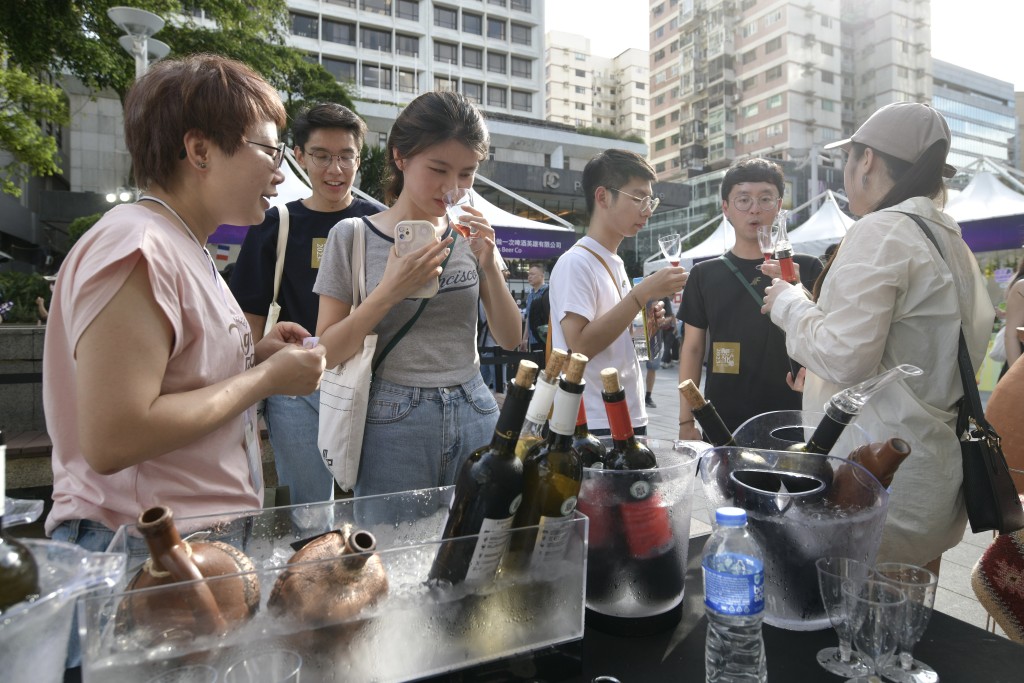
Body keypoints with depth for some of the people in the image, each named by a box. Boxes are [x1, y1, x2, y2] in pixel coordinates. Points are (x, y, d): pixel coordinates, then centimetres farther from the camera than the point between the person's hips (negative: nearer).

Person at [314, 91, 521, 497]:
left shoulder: (471, 236, 3)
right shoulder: (353, 236, -5)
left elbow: (510, 339, 3)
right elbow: (327, 353, -6)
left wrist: (490, 266, -12)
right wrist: (389, 291, -19)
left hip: (475, 417, 3)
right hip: (394, 422, -2)